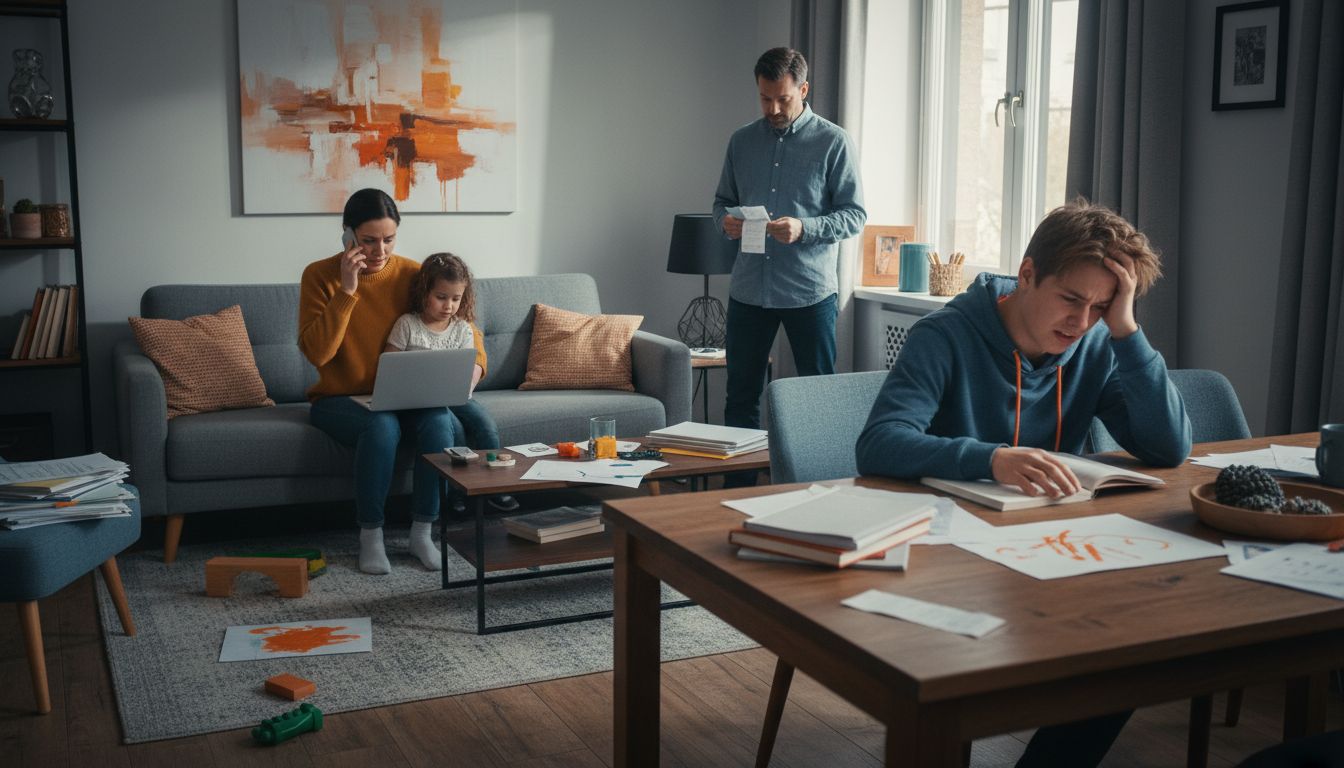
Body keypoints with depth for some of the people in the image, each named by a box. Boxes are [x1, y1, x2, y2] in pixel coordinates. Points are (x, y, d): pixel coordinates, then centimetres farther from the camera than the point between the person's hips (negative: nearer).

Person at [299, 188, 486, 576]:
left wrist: (473, 366, -19)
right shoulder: (320, 275, -8)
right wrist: (347, 290, -24)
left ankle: (422, 532, -14)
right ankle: (370, 536, -18)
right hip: (339, 399, -2)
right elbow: (316, 352, -20)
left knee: (439, 421, -29)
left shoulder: (413, 274, -2)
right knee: (382, 426, -35)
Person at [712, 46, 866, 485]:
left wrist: (804, 228, -20)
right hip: (749, 289, 4)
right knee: (741, 398, 9)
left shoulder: (833, 142, -2)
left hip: (810, 291, -4)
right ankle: (738, 489, 20)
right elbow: (722, 200, 19)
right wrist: (726, 221, -5)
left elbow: (855, 215, -4)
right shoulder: (742, 140, 10)